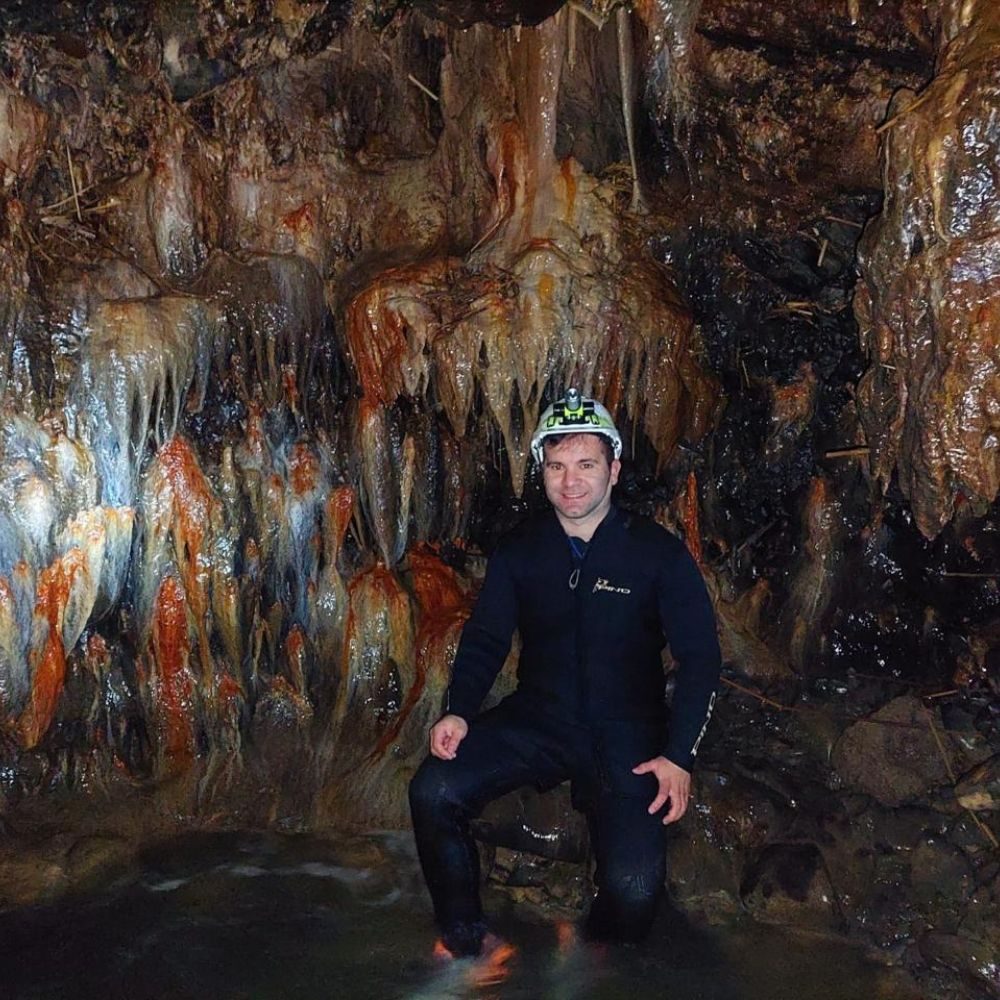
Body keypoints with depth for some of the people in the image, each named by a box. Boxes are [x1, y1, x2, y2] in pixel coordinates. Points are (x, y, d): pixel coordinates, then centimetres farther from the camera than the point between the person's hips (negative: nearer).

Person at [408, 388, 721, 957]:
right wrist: (459, 711, -12)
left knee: (634, 887, -22)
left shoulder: (658, 552, -6)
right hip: (536, 719, 3)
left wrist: (680, 756, -14)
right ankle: (465, 941, 2)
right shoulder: (519, 551, 4)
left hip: (626, 736, -2)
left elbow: (701, 658, -4)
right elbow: (486, 639, 8)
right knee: (434, 792, -21)